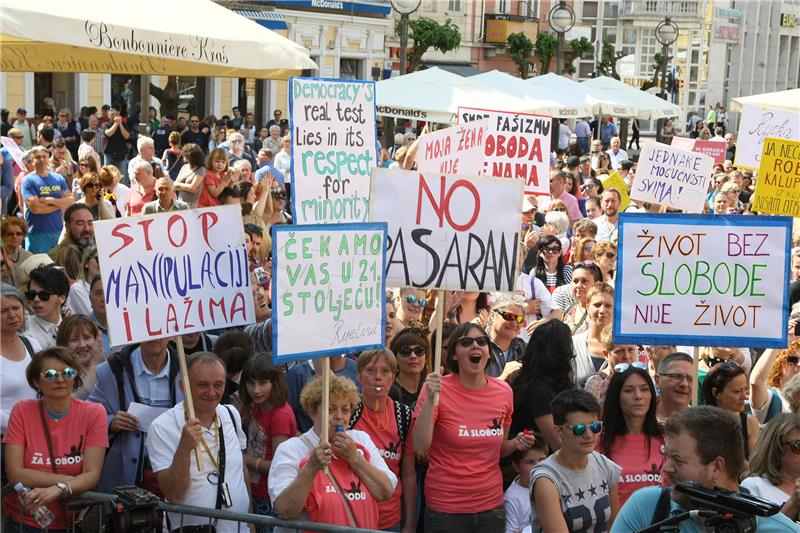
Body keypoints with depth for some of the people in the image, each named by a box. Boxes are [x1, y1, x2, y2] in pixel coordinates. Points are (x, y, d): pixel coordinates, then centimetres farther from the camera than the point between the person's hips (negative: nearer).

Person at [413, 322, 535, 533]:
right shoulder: (438, 389, -10)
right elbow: (420, 448, -19)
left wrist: (516, 444, -4)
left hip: (491, 505, 4)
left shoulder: (504, 391, 2)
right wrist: (430, 399, -26)